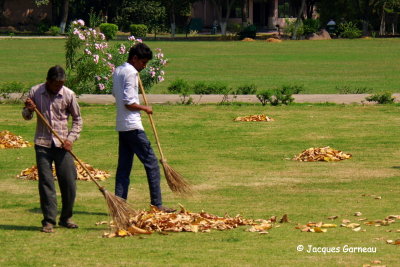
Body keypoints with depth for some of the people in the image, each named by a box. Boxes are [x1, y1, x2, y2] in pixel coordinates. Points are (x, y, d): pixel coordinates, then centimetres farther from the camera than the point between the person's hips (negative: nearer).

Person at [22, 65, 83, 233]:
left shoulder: (68, 95, -4)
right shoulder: (35, 92, -2)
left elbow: (77, 119, 7)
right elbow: (26, 116, 11)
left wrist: (71, 138, -6)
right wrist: (28, 110, -12)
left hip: (62, 144, 0)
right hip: (42, 143, 0)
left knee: (69, 182, 0)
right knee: (46, 183, -3)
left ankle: (66, 218, 16)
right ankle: (49, 221, 3)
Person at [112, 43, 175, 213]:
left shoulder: (117, 71, 14)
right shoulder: (131, 73, -14)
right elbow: (129, 103, -19)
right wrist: (145, 108, -3)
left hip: (121, 126, 9)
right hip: (133, 125, -9)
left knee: (124, 166, 9)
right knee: (151, 162, -5)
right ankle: (157, 204, -5)